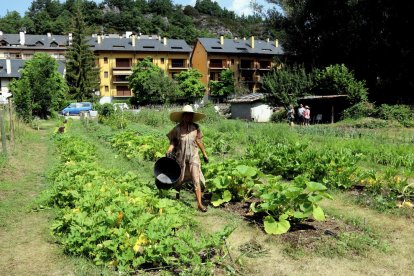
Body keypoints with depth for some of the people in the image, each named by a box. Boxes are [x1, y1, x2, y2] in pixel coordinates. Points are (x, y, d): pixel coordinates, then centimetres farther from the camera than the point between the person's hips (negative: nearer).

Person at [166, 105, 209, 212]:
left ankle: (199, 203, -5)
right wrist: (169, 150, -18)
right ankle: (177, 198, 38)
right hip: (181, 157, 0)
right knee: (179, 180, 14)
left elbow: (199, 141, 9)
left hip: (193, 156, 0)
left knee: (196, 180, -8)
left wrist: (204, 154, 14)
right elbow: (173, 142, 1)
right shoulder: (177, 129, -6)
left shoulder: (196, 128, -1)